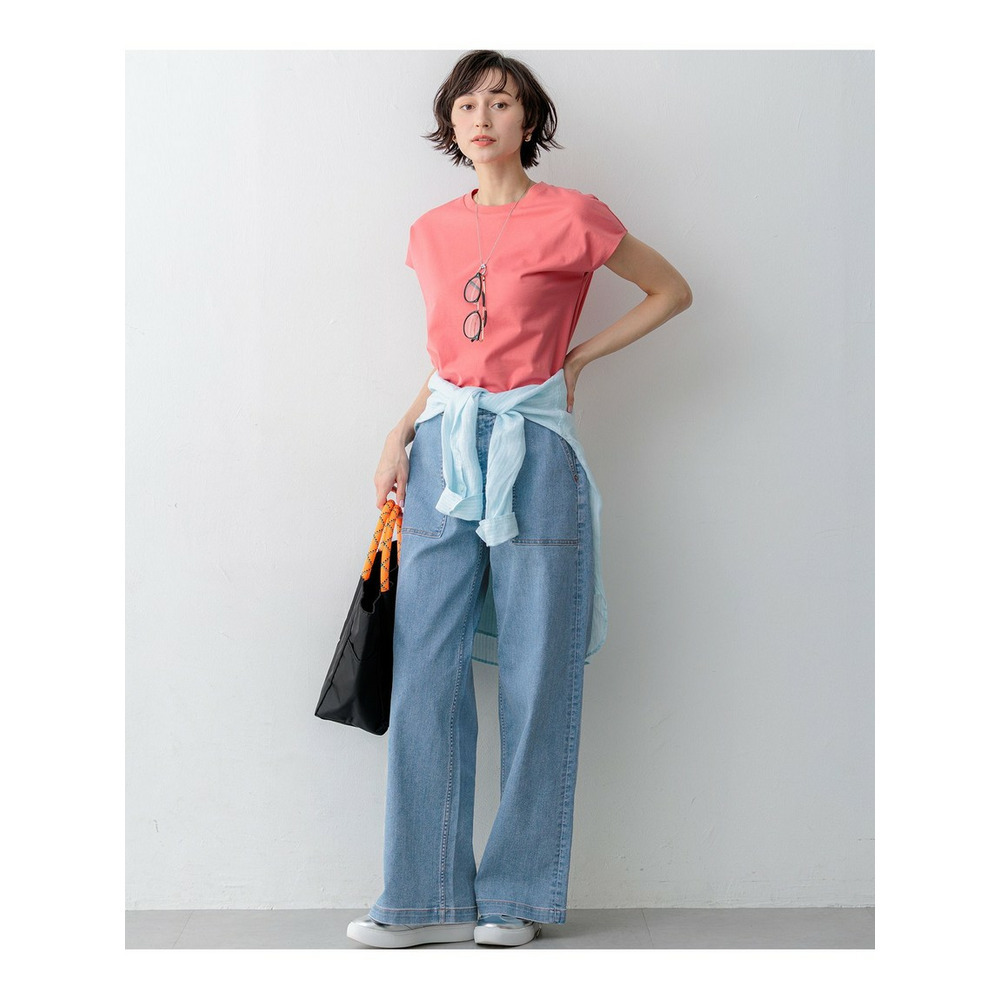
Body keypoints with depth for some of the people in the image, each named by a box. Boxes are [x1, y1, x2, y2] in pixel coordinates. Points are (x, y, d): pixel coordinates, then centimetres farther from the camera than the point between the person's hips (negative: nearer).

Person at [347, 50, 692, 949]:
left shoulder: (571, 217, -1)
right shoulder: (433, 232, 13)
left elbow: (673, 290, 9)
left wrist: (576, 360, 3)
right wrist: (400, 437, 10)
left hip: (533, 451, -4)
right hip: (443, 448, 4)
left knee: (535, 676, 0)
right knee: (426, 672, 0)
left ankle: (516, 896, 12)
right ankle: (430, 897, 9)